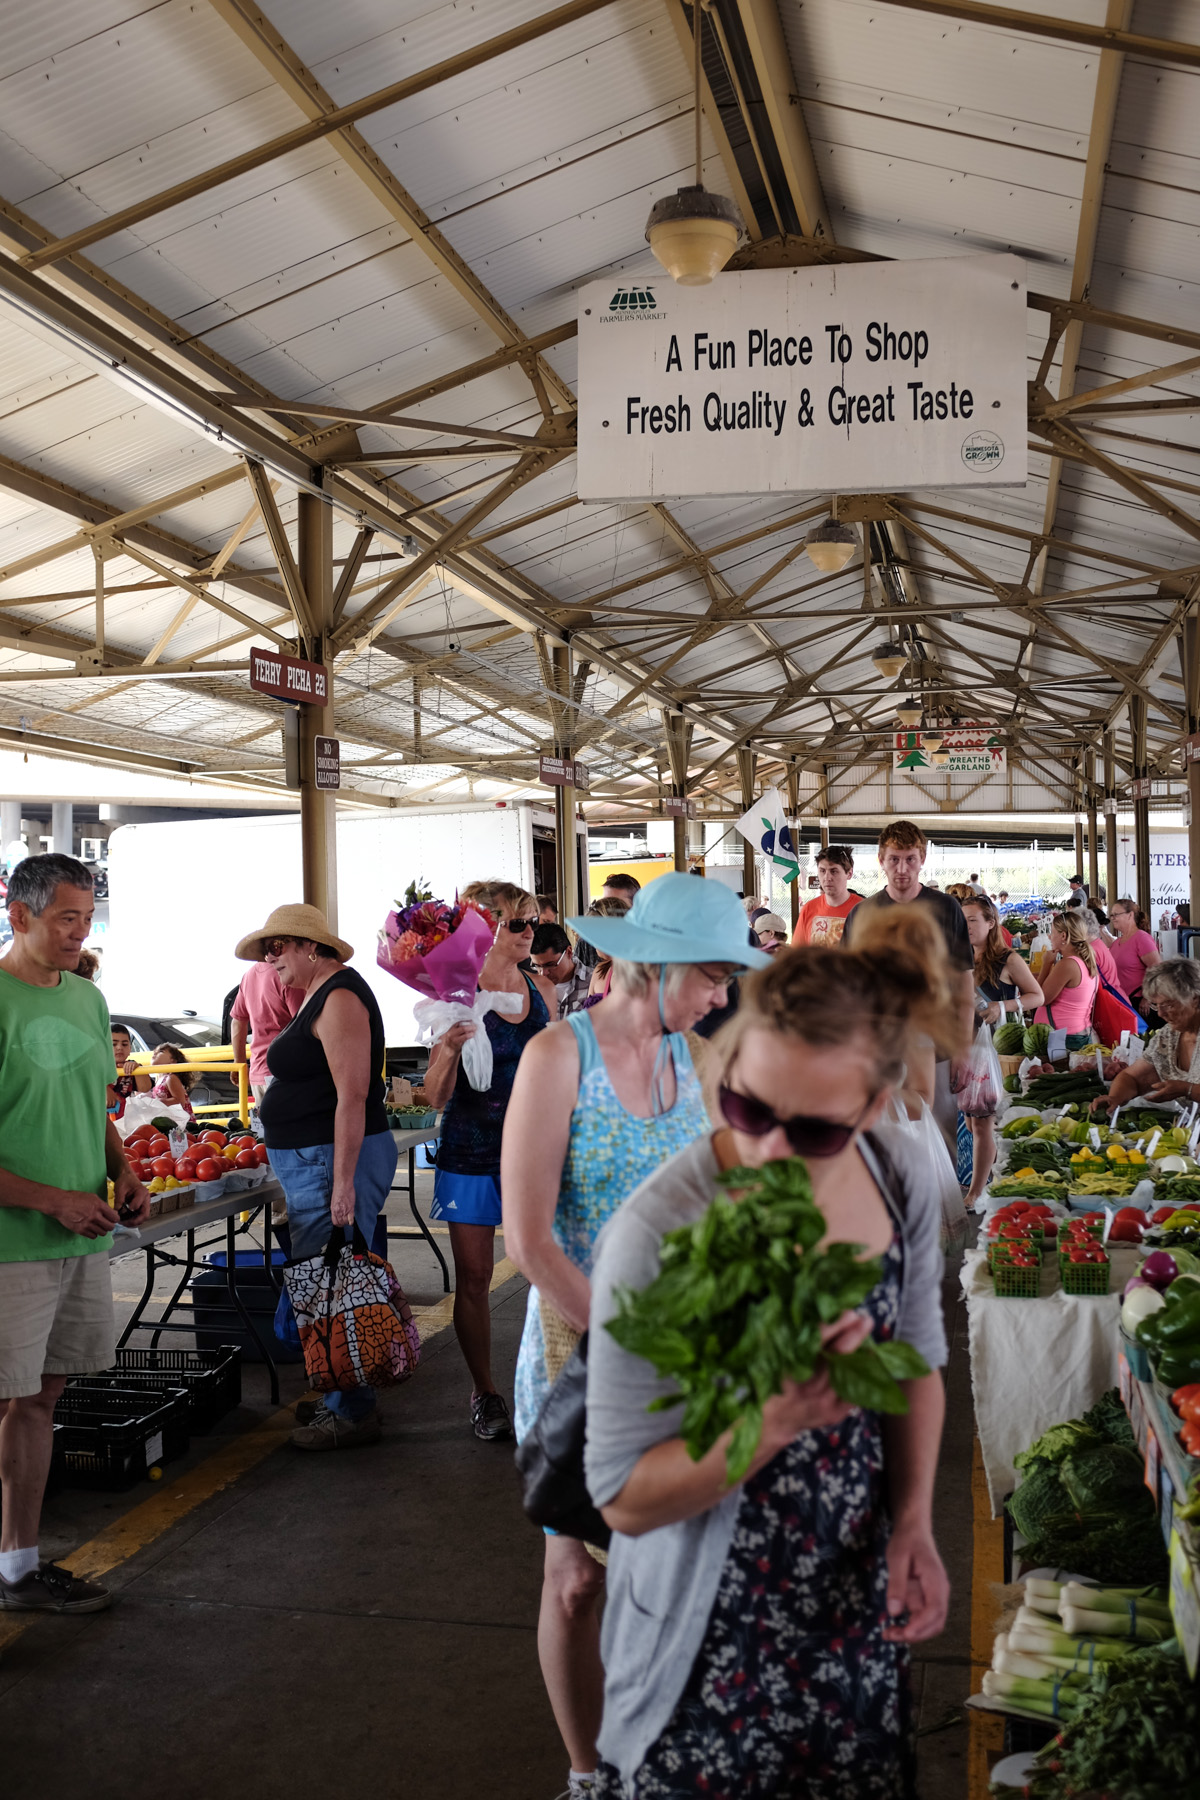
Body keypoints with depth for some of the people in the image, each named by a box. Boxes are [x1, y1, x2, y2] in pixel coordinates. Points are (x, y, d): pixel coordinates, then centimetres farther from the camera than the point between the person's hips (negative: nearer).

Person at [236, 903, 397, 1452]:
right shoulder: (319, 995, 17)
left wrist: (343, 1182, -23)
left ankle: (353, 1413, 5)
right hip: (312, 1161, 10)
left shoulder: (339, 997, -15)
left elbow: (352, 1095, -21)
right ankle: (341, 1400, 25)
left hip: (335, 1159, -10)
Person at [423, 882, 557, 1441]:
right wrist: (449, 1050, -25)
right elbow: (436, 1096, -9)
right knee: (473, 1277, 7)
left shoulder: (541, 989, 5)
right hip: (471, 1150, -3)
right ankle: (483, 1392, 23)